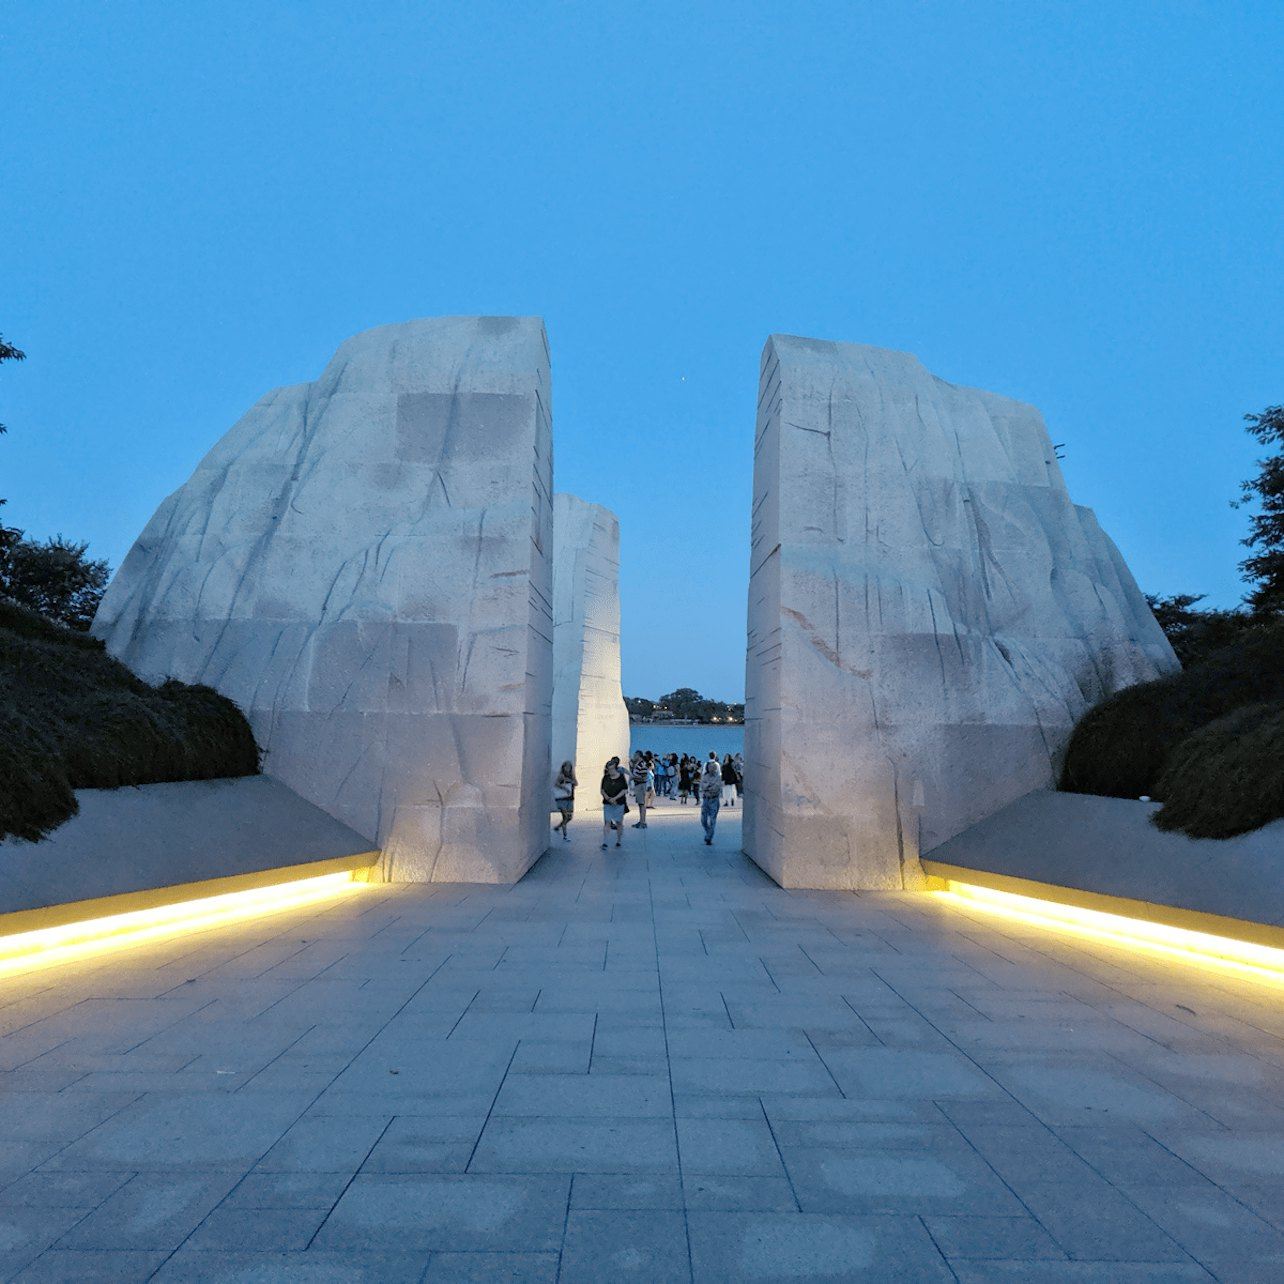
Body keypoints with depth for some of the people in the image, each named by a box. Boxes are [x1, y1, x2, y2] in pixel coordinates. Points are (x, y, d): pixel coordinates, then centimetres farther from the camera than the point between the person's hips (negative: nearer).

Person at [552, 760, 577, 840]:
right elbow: (556, 783, -20)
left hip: (570, 799, 6)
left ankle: (557, 827, 31)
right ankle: (565, 836, -6)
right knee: (565, 817, -12)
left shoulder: (571, 776, 12)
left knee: (569, 817, 9)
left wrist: (568, 780, -18)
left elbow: (576, 783, -4)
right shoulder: (560, 775, -3)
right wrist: (565, 788, -32)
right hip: (561, 799, -6)